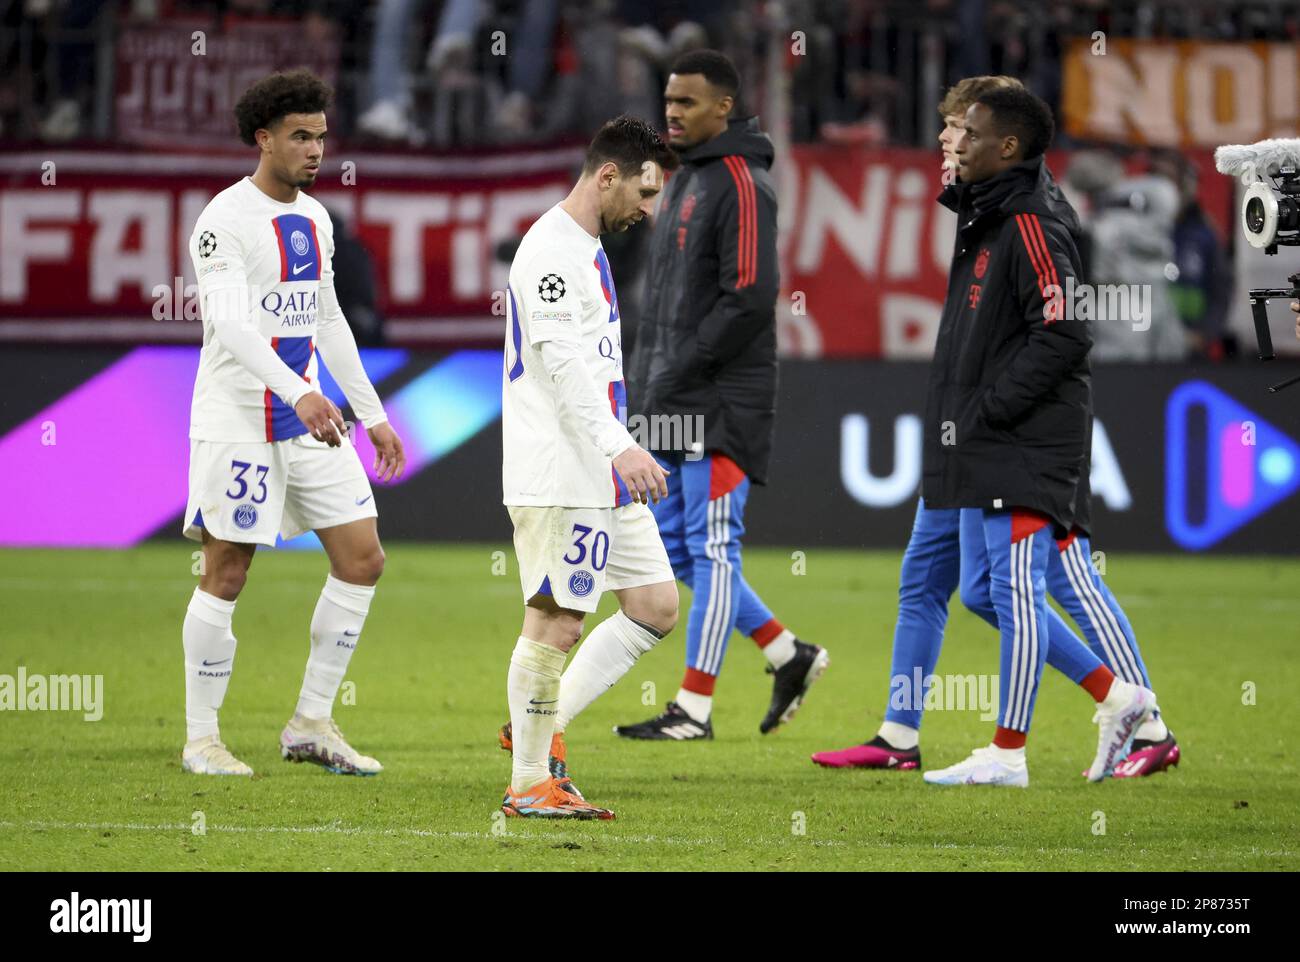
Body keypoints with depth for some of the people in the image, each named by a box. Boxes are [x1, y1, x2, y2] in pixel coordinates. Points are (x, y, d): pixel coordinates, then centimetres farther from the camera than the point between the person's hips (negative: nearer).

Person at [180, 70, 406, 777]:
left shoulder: (314, 219, 12)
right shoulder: (225, 221, -13)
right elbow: (231, 325, -25)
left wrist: (372, 414, 20)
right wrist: (301, 394, -37)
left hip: (309, 419, 8)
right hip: (236, 421, -8)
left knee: (362, 559, 2)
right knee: (226, 575, -4)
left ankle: (311, 724, 11)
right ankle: (200, 739, 8)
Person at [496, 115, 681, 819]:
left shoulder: (587, 248, 19)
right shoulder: (551, 250, -13)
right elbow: (564, 364, -23)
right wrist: (620, 447, -30)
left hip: (607, 477, 10)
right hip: (558, 477, -10)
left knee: (655, 607, 7)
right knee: (556, 621, -6)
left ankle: (544, 728, 12)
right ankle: (528, 784, 1)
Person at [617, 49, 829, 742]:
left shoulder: (742, 185, -11)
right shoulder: (682, 183, 18)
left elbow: (750, 298, -19)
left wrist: (680, 371, -18)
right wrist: (648, 380, 14)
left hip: (721, 404, -10)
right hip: (672, 404, 10)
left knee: (710, 549, -6)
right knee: (673, 546, 9)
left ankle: (694, 707, -5)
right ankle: (789, 656, 18)